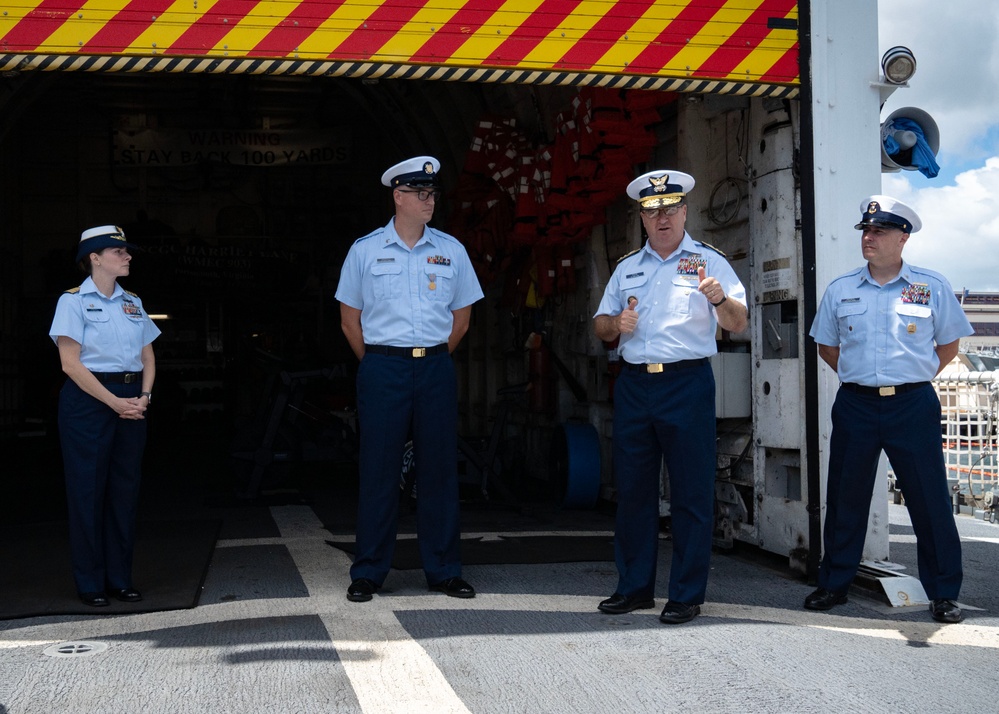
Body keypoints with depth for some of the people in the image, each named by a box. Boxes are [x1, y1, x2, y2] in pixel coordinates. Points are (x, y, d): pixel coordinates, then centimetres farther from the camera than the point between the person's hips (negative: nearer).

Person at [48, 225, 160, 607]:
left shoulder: (133, 302, 13)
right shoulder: (73, 301, -4)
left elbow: (148, 356, 14)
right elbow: (70, 363, -10)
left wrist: (144, 396, -4)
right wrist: (115, 403, -15)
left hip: (132, 400, 6)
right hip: (88, 401, -5)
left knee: (126, 490, 6)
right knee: (88, 490, 0)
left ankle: (120, 578, 15)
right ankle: (90, 583, 8)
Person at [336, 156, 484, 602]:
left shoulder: (451, 251, 8)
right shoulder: (365, 250, 3)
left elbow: (461, 317, 15)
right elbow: (350, 319, 8)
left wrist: (433, 358, 13)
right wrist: (377, 364, 8)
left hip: (436, 369, 2)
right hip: (382, 368, -2)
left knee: (439, 468, 4)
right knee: (378, 470, 0)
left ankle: (443, 570, 14)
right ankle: (368, 573, 10)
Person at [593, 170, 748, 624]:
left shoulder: (709, 262, 3)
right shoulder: (627, 268, 17)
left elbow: (738, 324, -8)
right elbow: (600, 326, 20)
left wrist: (719, 299, -29)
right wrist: (616, 323, -3)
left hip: (686, 384, -4)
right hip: (633, 383, 5)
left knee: (691, 492, -2)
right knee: (632, 489, 8)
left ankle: (687, 595, 7)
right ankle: (634, 587, 20)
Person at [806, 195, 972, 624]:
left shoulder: (931, 287, 1)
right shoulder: (840, 290, 6)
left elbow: (948, 345, 11)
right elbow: (827, 346, 18)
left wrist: (913, 378, 7)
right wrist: (858, 377, 11)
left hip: (912, 405, -2)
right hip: (855, 405, 2)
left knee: (930, 500, 1)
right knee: (845, 498, 8)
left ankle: (943, 593, 13)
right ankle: (834, 584, 20)